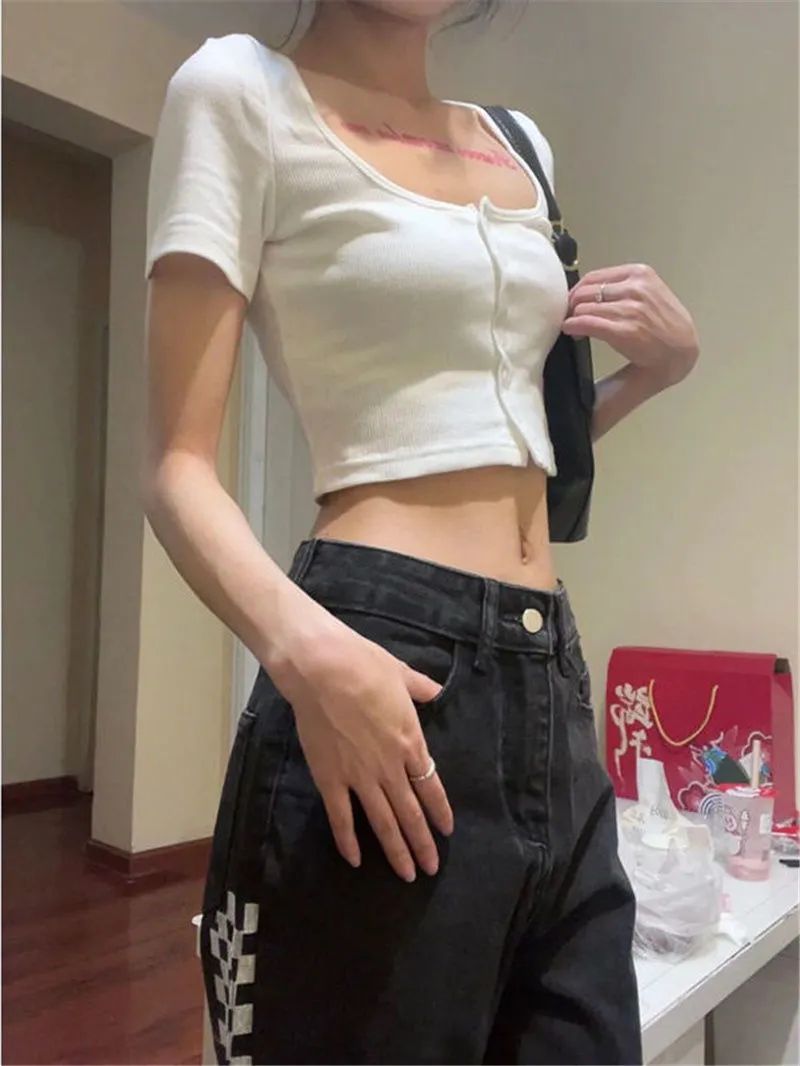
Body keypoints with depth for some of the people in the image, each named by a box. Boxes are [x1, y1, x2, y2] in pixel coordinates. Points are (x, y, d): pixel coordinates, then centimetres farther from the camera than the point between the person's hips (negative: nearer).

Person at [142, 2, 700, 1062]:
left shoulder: (522, 143, 18)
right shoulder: (242, 89, 0)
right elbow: (177, 466, -8)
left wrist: (661, 363, 9)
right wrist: (303, 644, -25)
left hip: (553, 675, 7)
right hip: (384, 668, -6)